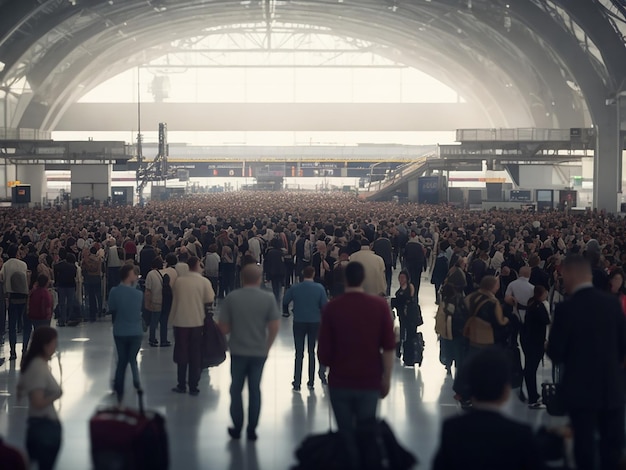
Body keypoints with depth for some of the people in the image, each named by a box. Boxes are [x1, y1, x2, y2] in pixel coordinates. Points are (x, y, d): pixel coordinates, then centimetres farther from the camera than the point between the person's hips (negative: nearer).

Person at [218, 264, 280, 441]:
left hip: (238, 351, 0)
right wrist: (267, 347, 4)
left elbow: (224, 328, -6)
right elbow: (274, 327, -10)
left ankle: (237, 428, 18)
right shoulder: (268, 298, -9)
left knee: (236, 389, 14)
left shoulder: (231, 298, -8)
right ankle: (251, 430, 13)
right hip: (259, 352, 0)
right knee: (255, 390, 12)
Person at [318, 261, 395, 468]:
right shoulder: (380, 306, -6)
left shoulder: (332, 307, -7)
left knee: (346, 436, 9)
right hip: (370, 382, 0)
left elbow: (323, 352, -6)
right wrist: (387, 378, 4)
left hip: (340, 382, 0)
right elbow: (389, 347, -7)